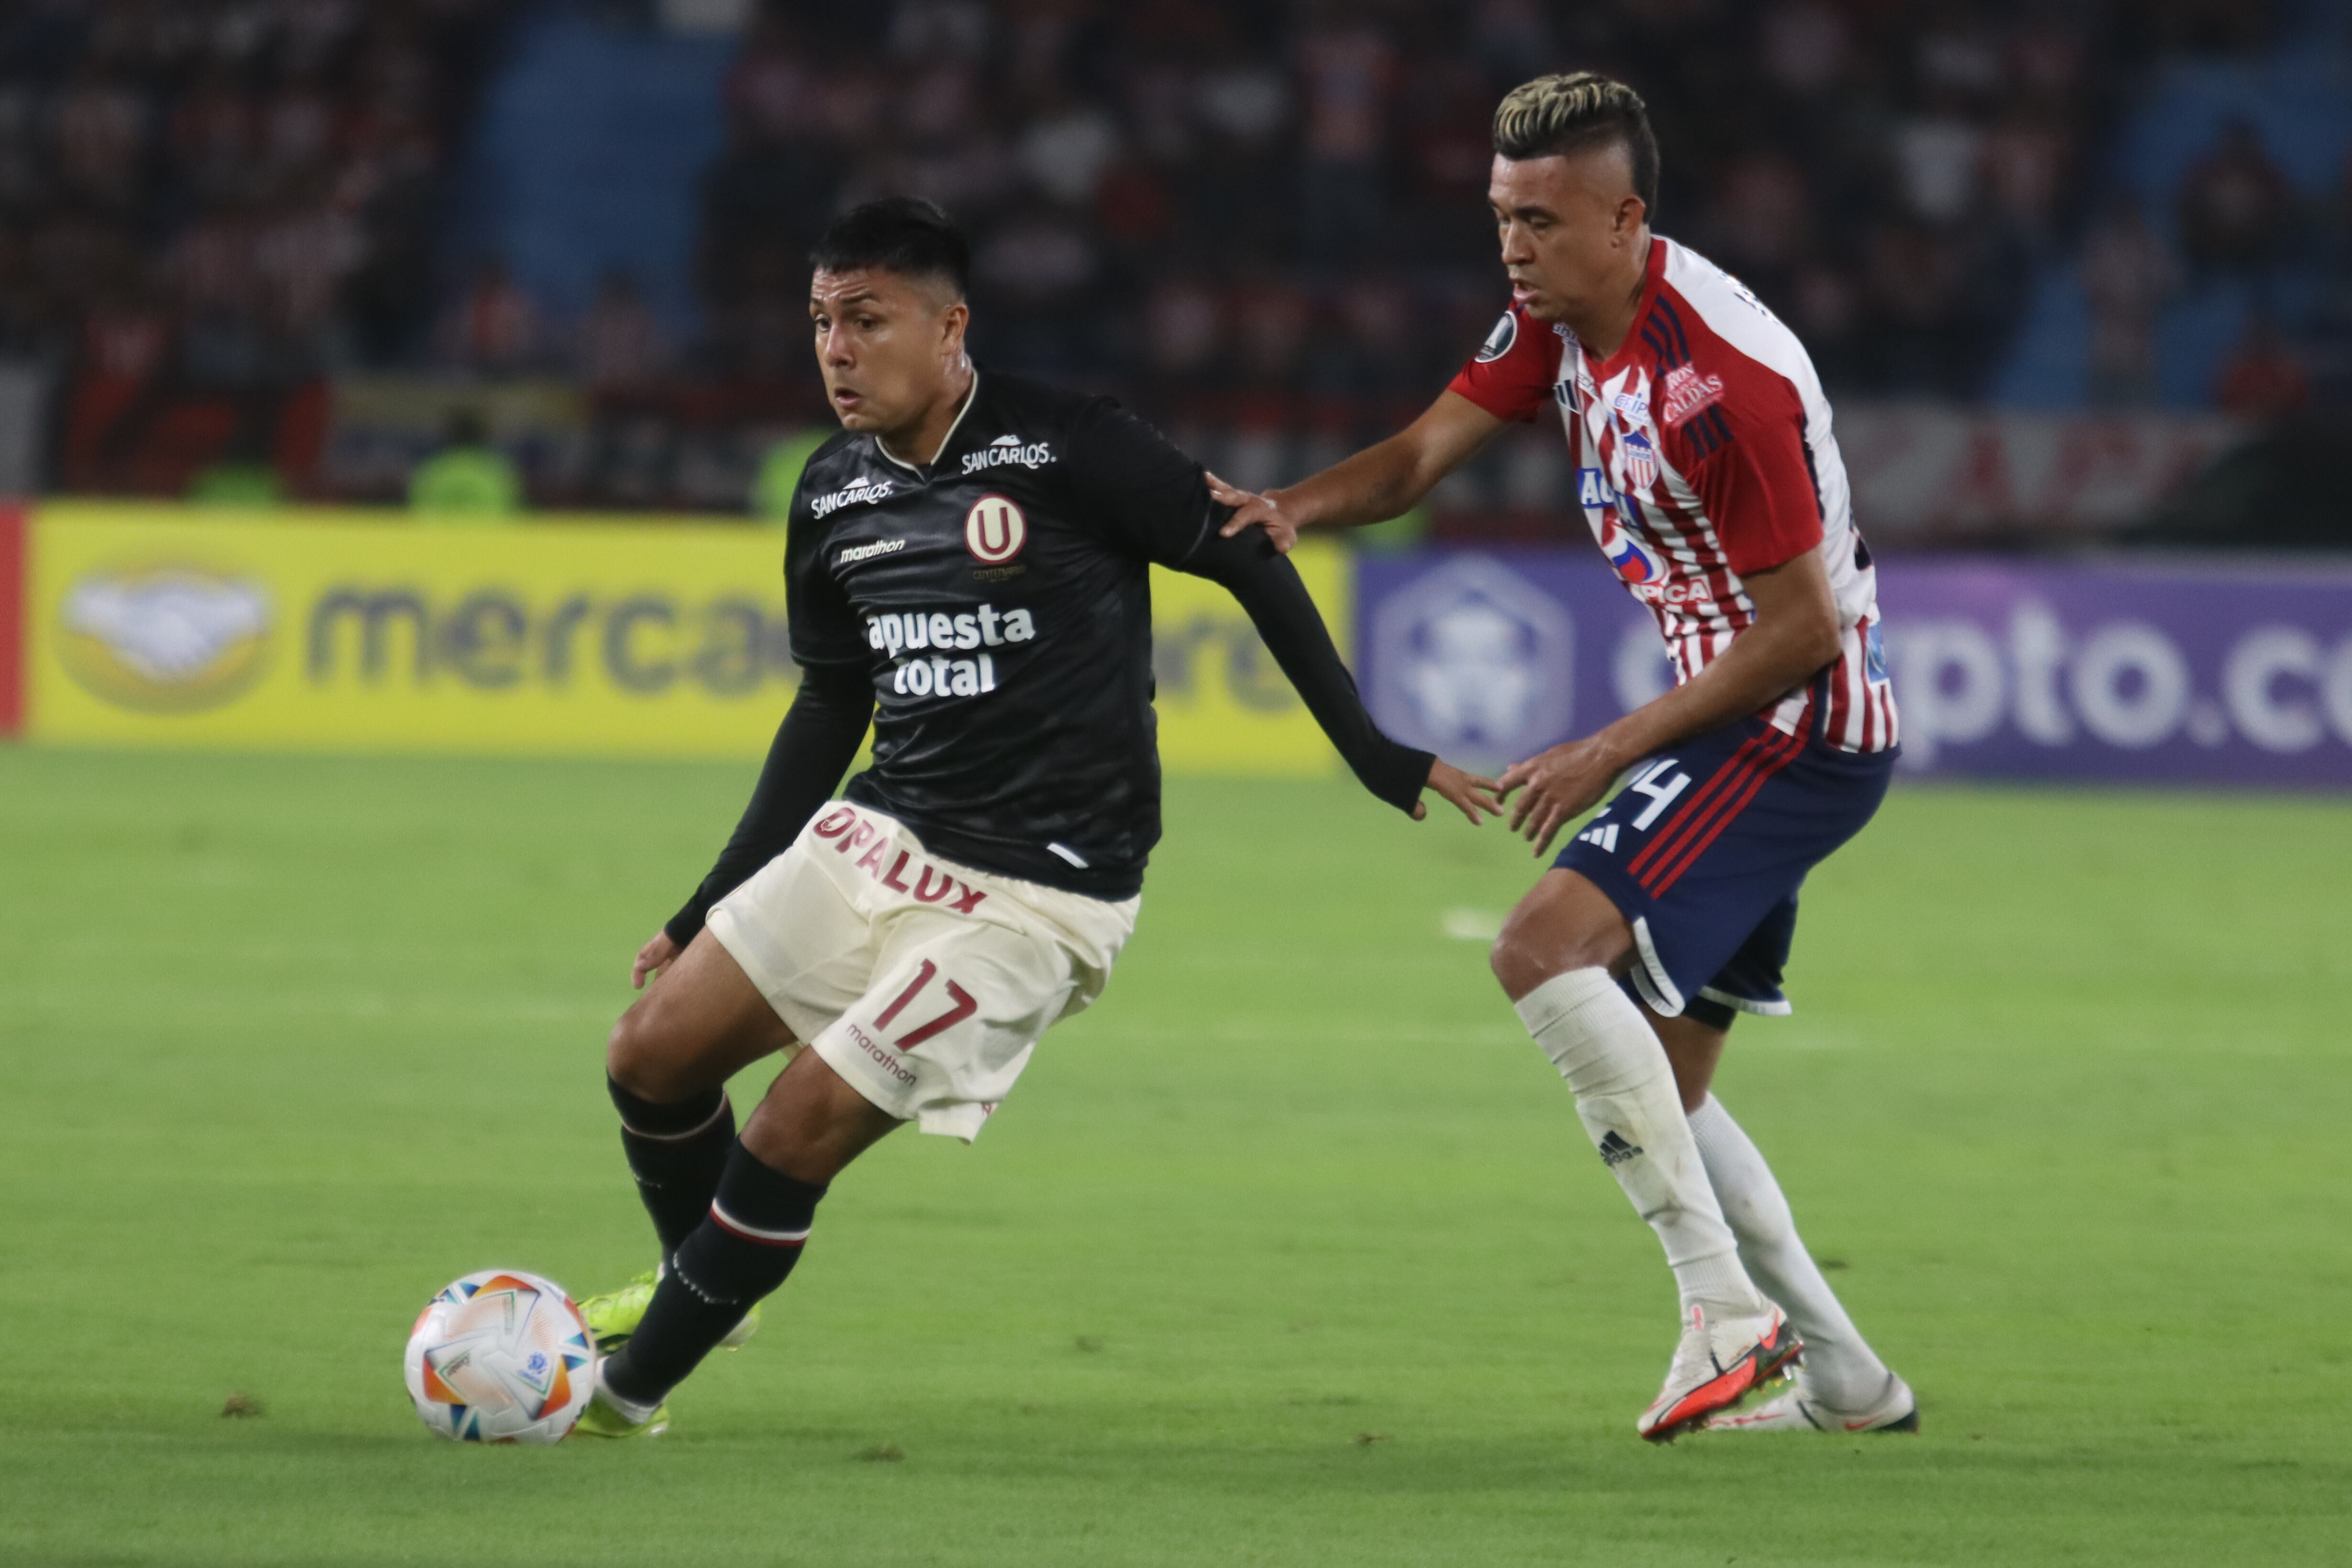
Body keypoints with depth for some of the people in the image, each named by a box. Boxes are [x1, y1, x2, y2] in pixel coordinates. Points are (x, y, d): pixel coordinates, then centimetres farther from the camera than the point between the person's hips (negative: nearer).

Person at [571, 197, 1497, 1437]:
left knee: (797, 1132, -14)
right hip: (877, 841, 7)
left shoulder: (1064, 449, -15)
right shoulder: (834, 495, 5)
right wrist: (711, 907, 19)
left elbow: (1249, 562, -4)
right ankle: (695, 1285, 34)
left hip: (1032, 898, -7)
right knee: (651, 1055, 4)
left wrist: (1370, 752, -4)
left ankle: (631, 1385, 4)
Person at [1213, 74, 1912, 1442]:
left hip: (1801, 728, -10)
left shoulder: (1725, 376, -25)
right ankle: (1846, 1382, 18)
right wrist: (1293, 508, -18)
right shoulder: (1558, 321, 3)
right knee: (1653, 1084, 11)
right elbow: (1425, 452, 4)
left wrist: (1612, 753, -19)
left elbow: (1803, 628, -23)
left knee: (1548, 948, -25)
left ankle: (1727, 1304, -24)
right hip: (1734, 721, 10)